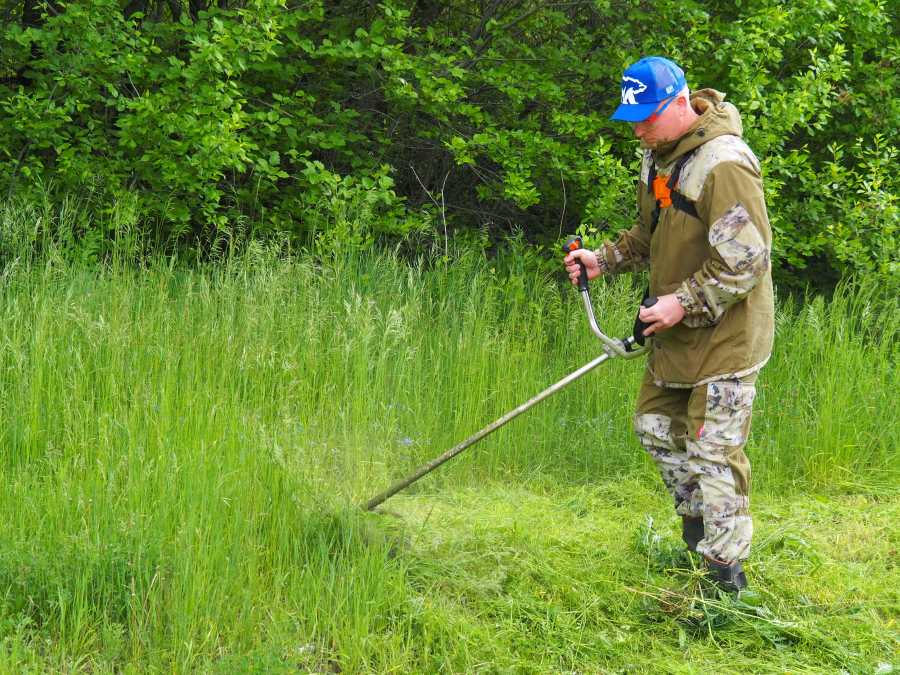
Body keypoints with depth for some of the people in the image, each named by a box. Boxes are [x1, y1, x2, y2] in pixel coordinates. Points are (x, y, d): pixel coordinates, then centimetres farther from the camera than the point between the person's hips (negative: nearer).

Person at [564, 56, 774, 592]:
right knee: (656, 425, 19)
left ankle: (727, 574, 1)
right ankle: (696, 523, 38)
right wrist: (604, 261, 8)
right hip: (676, 332, 10)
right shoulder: (660, 155, 7)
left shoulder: (724, 165, -24)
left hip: (725, 333, -10)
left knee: (713, 449, -7)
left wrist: (686, 302, -25)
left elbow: (746, 258, -25)